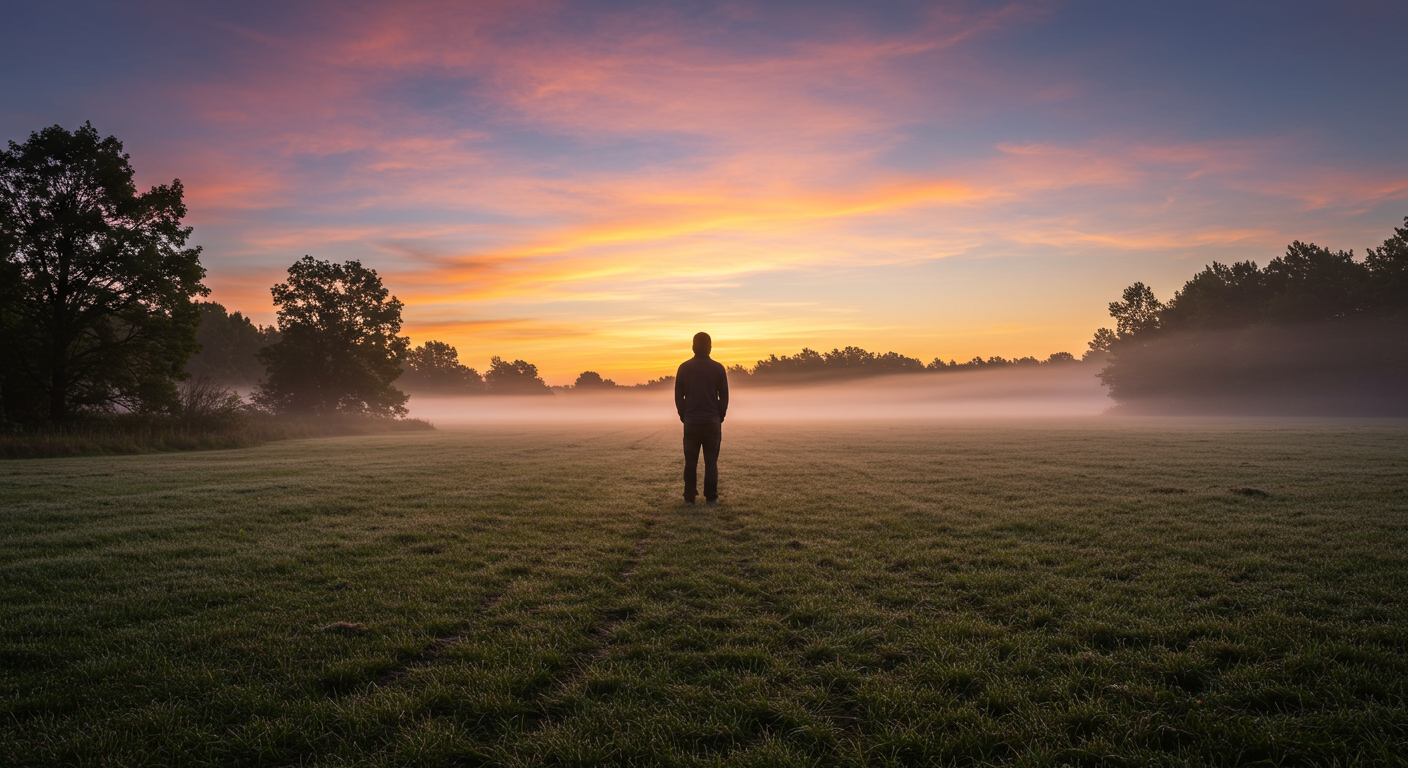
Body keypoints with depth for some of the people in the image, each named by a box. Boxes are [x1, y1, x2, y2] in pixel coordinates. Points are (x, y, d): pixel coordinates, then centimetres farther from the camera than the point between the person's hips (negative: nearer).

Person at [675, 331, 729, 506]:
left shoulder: (684, 368, -1)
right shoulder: (718, 368, -3)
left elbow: (678, 396, 2)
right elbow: (724, 397, 1)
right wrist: (720, 416, 12)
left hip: (691, 421, 1)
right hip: (712, 421, -1)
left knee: (691, 461, 7)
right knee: (711, 461, 5)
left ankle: (689, 497, 8)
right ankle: (711, 498, 5)